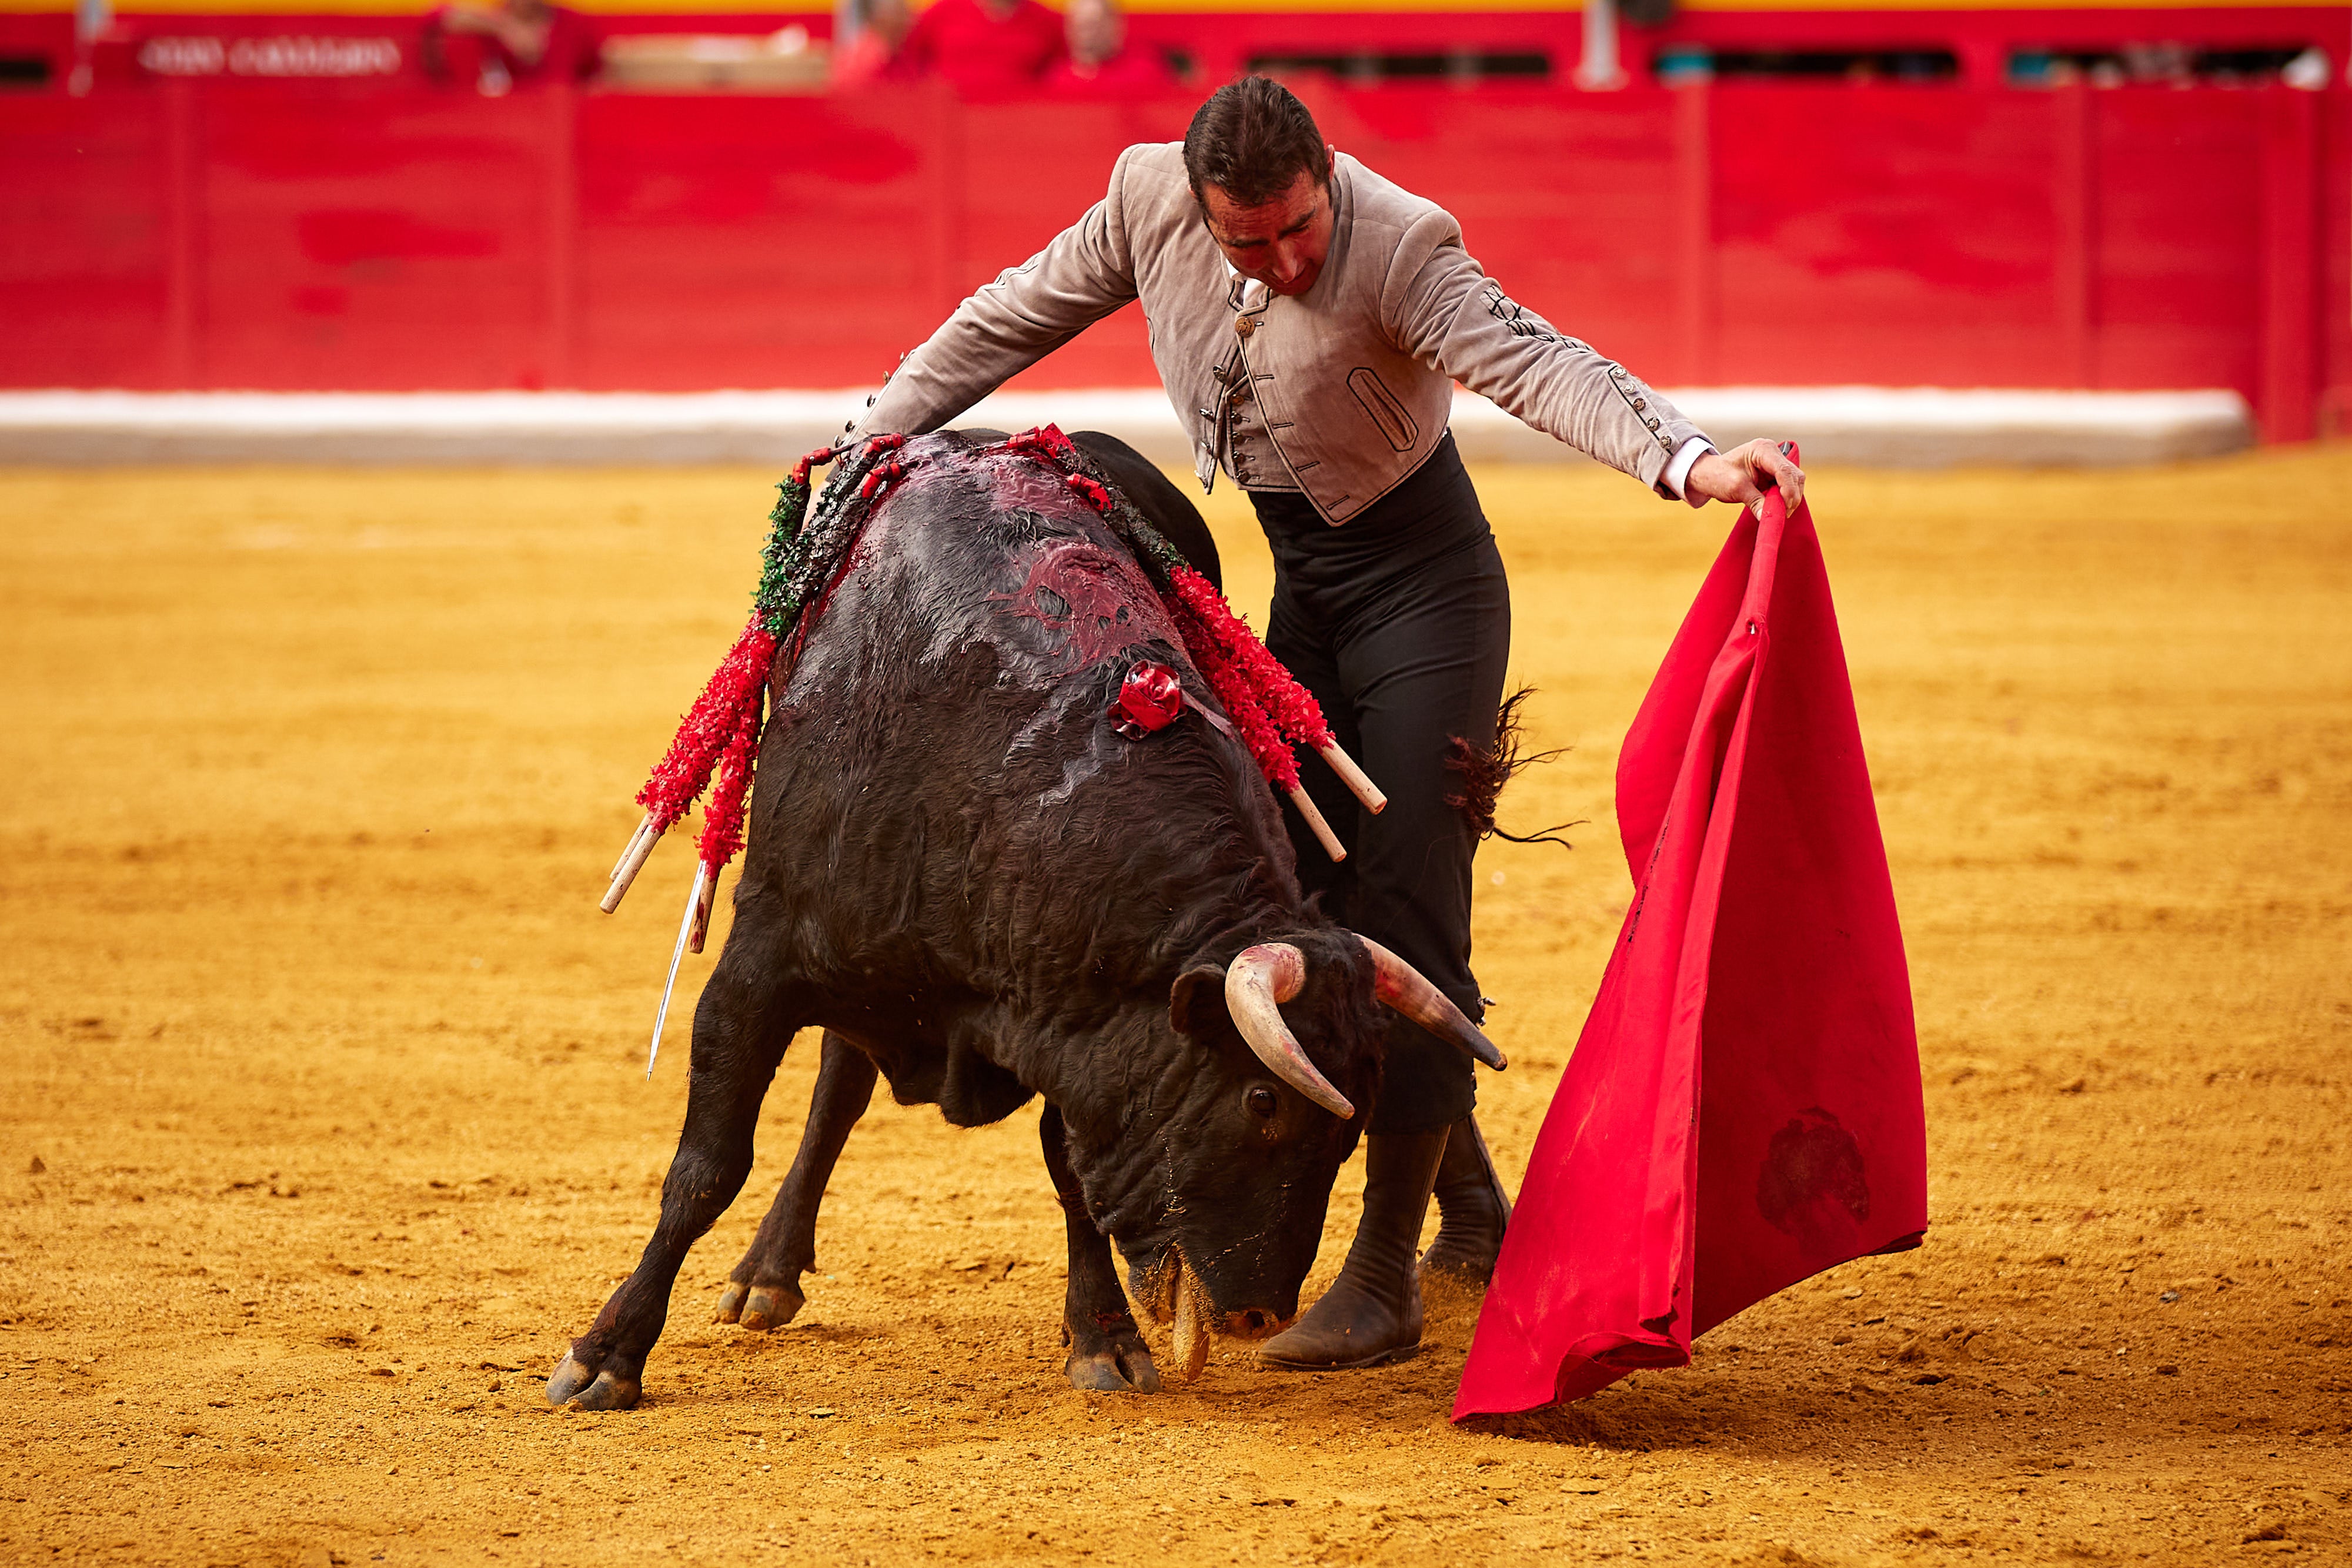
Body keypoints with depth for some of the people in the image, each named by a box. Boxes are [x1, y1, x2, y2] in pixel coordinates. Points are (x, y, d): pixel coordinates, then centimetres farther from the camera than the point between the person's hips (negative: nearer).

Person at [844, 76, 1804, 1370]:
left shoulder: (1400, 249, -28)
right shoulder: (1150, 203, -11)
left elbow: (1539, 364, -41)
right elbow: (1006, 324, 3)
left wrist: (1690, 461, -57)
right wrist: (866, 450, 4)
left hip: (1424, 592, -7)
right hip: (1303, 594, 7)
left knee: (1404, 919, -10)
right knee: (1315, 910, 10)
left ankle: (1384, 1280, -5)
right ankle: (1474, 1210, 27)